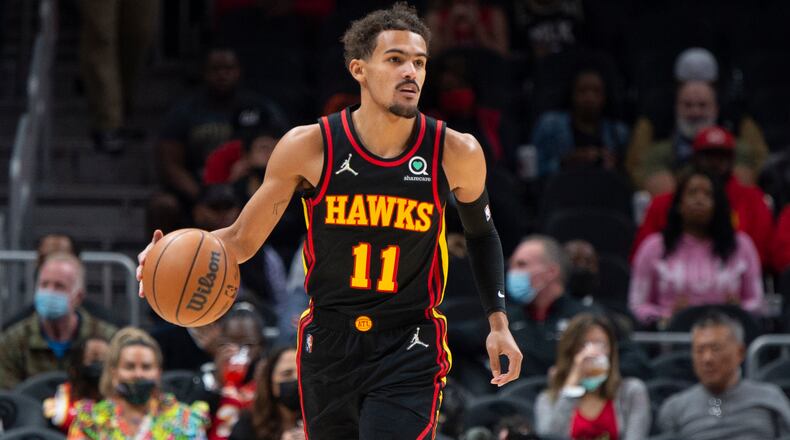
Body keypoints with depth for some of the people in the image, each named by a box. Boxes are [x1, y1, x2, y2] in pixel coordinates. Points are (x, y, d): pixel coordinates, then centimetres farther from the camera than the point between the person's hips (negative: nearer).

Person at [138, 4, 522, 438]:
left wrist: (498, 322, 6)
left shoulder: (454, 153, -8)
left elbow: (481, 234, 13)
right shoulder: (310, 147, -9)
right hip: (329, 342, 2)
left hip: (410, 350, -2)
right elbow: (243, 238, -1)